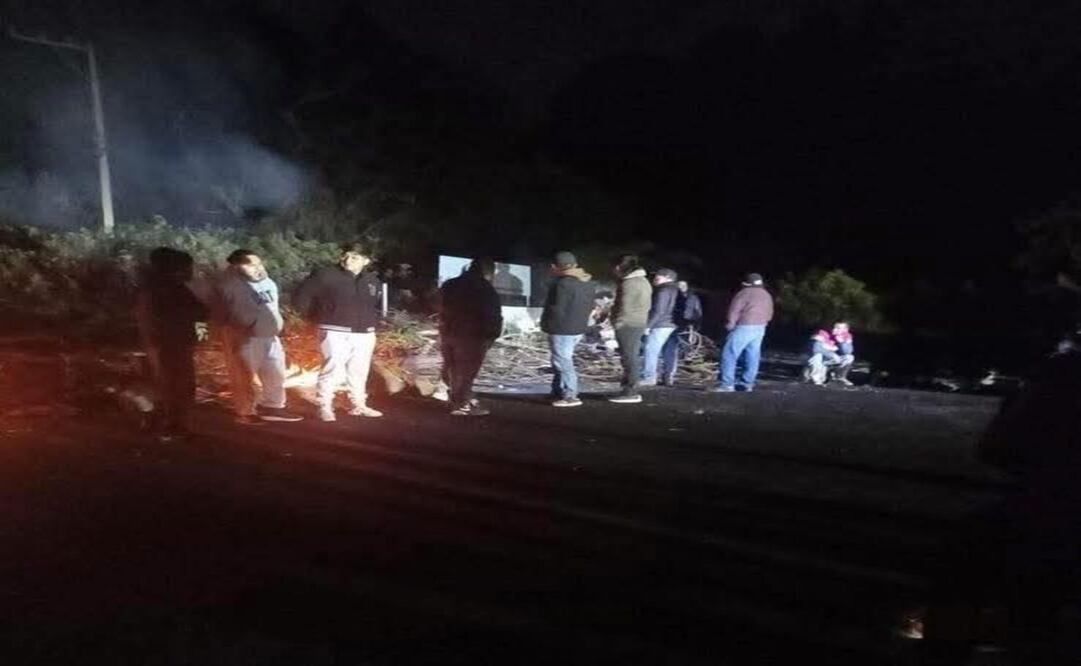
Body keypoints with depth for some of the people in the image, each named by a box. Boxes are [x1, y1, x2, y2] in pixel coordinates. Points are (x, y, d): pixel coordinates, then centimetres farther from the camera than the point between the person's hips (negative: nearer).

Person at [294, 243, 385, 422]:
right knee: (332, 370, -9)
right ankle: (325, 408, 0)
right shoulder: (326, 275, -8)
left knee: (360, 372, 12)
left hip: (364, 334, 5)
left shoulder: (372, 280, 9)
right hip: (336, 333, -5)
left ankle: (359, 405, 24)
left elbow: (378, 305, 25)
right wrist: (318, 317, 1)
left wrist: (373, 320, 9)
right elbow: (300, 298, -4)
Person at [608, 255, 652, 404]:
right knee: (632, 358, 13)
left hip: (627, 325, -10)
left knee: (629, 358, -8)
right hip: (639, 323, 10)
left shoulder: (629, 283, -15)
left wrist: (617, 323, -12)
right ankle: (631, 390, 17)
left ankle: (630, 392, -7)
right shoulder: (642, 281, 16)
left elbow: (625, 307, -19)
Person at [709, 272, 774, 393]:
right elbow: (769, 314, 20)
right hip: (760, 328, 8)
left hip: (744, 327, -8)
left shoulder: (745, 293, -6)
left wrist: (730, 324, 0)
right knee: (752, 356, 11)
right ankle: (748, 383, 14)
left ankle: (726, 383, -12)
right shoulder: (767, 295, 17)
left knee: (729, 354, -7)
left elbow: (734, 310, -10)